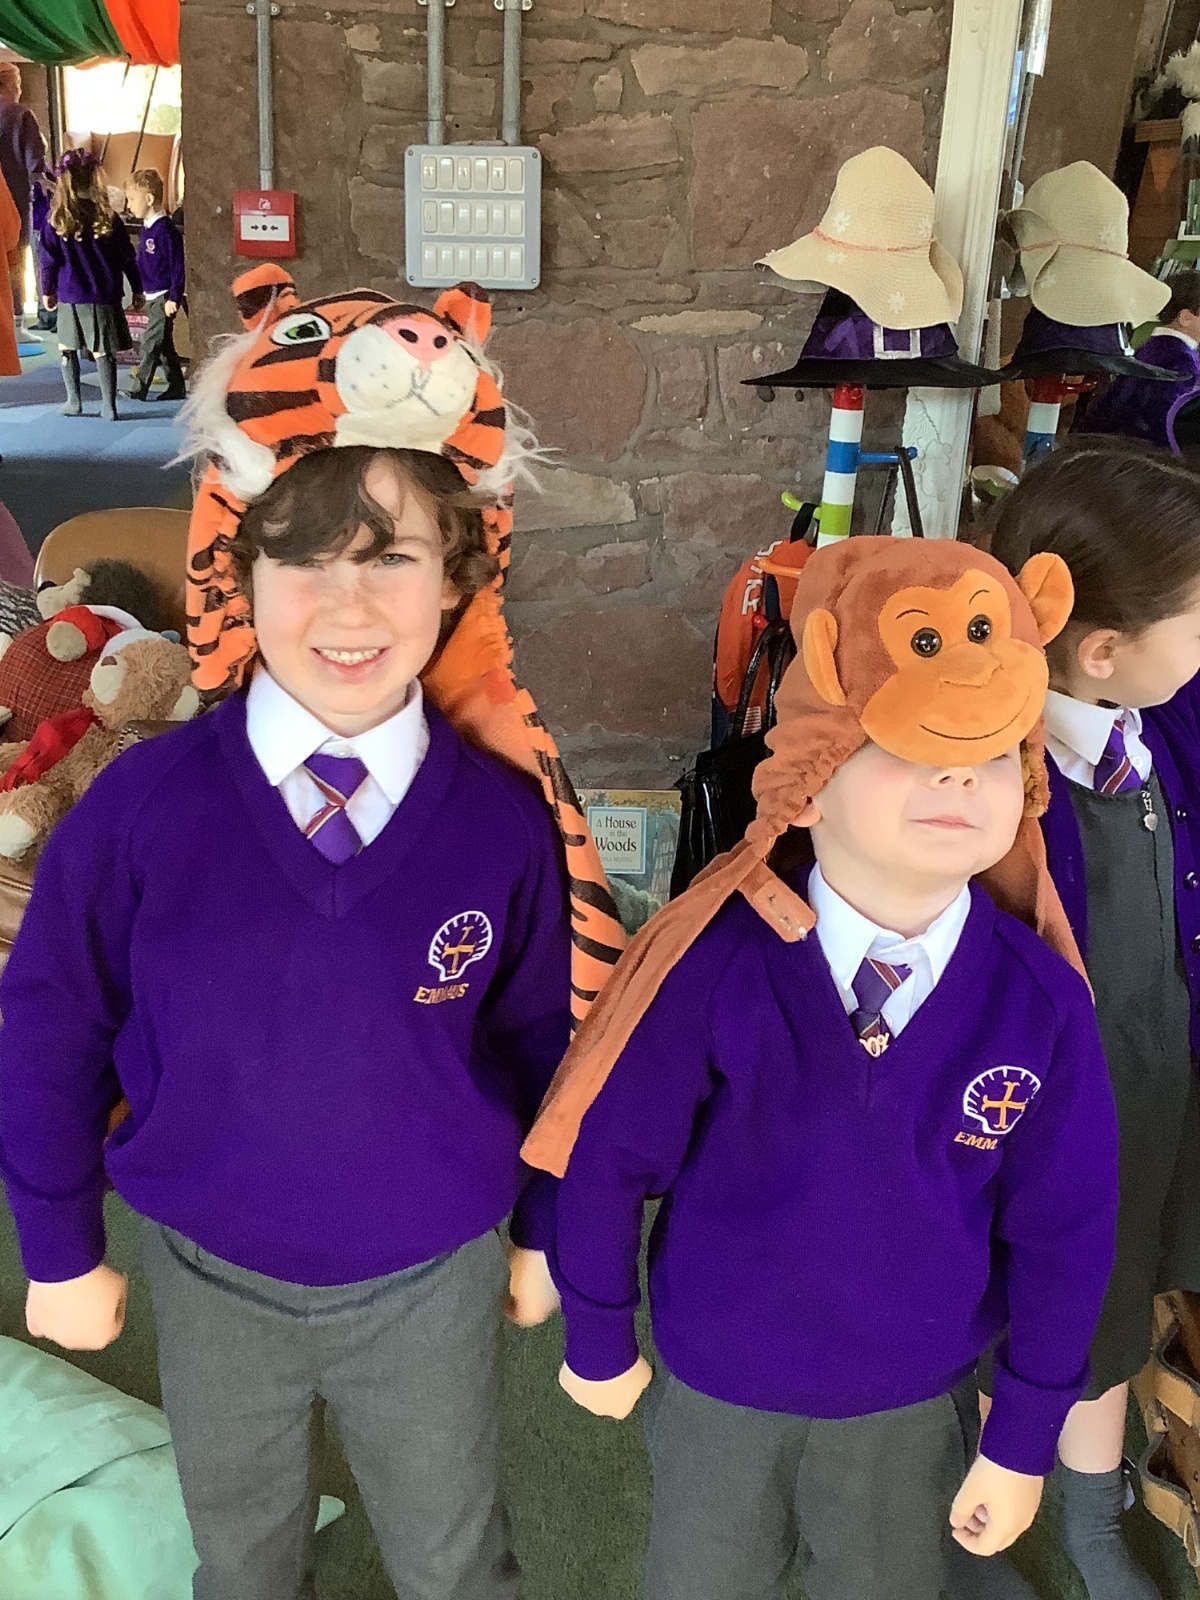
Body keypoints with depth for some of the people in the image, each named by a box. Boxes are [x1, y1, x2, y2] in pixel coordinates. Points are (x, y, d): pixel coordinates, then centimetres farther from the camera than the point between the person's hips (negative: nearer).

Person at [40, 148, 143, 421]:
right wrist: (137, 289, 12)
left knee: (67, 348, 16)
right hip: (105, 296, 0)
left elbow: (49, 260, -1)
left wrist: (47, 290, 12)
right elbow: (127, 258, 1)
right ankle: (108, 407, 2)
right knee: (103, 352, 3)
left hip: (71, 297, 0)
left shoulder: (56, 220, -5)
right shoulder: (108, 218, -3)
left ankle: (74, 402, 15)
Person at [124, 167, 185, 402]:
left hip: (163, 298, -9)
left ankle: (140, 388, -3)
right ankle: (176, 387, 20)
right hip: (151, 297, 9)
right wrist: (141, 293, 22)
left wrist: (174, 297, -19)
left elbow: (177, 266, -17)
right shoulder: (147, 228, 12)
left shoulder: (165, 229, -16)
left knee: (151, 342, -7)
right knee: (164, 345, 13)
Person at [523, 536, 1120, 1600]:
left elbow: (1061, 1232, -7)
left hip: (910, 1408, 2)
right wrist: (598, 1342, -1)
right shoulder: (716, 966, -26)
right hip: (715, 1390, -1)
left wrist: (1024, 1440, 1)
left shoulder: (1040, 1004, -19)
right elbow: (609, 1158, -13)